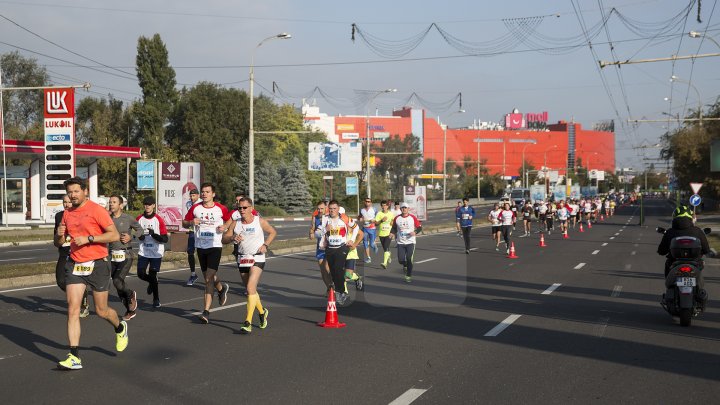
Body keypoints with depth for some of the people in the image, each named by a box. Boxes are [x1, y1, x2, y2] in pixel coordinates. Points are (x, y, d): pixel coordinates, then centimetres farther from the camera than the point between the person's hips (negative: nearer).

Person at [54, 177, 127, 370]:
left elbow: (115, 235, -14)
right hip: (74, 265, 5)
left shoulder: (96, 210, -9)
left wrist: (88, 238, -21)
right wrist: (59, 234, -5)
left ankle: (120, 328, 40)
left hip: (97, 265, -5)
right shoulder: (67, 214, 10)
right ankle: (75, 357, -8)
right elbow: (59, 243, 18)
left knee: (102, 311, 6)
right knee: (73, 310, -7)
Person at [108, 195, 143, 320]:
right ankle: (130, 310, 24)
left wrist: (131, 237, -7)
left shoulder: (128, 219, -4)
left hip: (126, 256, -4)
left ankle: (131, 295, 12)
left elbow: (140, 230, 9)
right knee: (119, 286, 6)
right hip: (112, 256, 4)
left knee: (117, 281, -20)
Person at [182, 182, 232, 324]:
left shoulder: (221, 209, -2)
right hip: (200, 246, 4)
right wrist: (191, 222, -9)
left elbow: (230, 220, 13)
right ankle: (222, 288, 48)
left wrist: (225, 227, -8)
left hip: (215, 246, -4)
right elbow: (184, 222, 12)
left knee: (209, 278, -13)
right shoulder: (195, 208, 4)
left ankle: (206, 311, -12)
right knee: (207, 277, 15)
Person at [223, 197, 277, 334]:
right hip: (242, 259, 5)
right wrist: (233, 238, -19)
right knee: (250, 290, 16)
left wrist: (265, 245, -5)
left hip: (257, 258, -5)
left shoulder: (259, 221, -6)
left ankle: (248, 323, -19)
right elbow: (224, 239, 2)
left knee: (250, 288, -18)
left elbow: (273, 232, 8)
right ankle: (262, 312, 41)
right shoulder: (235, 222, 1)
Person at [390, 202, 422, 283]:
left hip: (410, 242, -2)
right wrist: (392, 233, -5)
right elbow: (394, 228, 16)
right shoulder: (397, 218, 2)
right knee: (401, 260, -7)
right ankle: (405, 266, 30)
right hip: (400, 243, 2)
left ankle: (408, 276, 8)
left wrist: (415, 232, -19)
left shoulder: (413, 218, -3)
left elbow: (419, 227, 0)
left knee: (409, 260, -7)